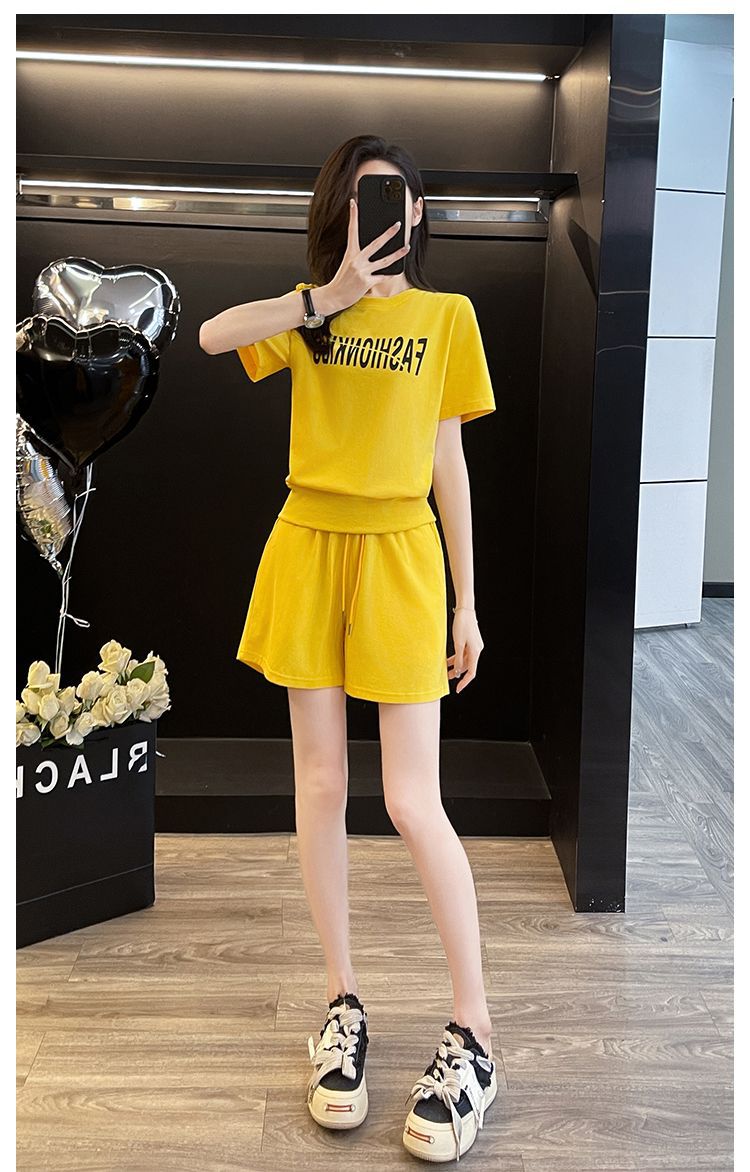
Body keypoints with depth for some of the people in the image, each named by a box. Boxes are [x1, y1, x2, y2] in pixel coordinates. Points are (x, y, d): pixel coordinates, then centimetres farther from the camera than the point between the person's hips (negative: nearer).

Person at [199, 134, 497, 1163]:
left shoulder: (446, 313, 6)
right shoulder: (308, 312, 11)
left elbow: (448, 462, 4)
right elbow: (211, 335, -11)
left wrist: (467, 604, 1)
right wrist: (332, 296, -13)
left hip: (399, 556, -3)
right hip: (309, 549, 3)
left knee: (413, 804, -7)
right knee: (320, 785, 6)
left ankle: (475, 1037, 7)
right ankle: (345, 1005, 21)